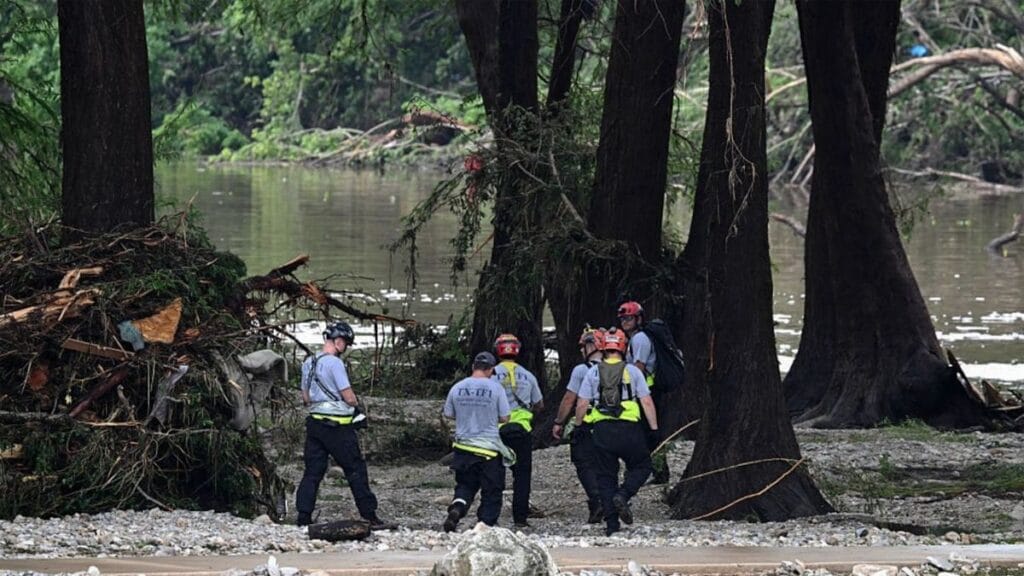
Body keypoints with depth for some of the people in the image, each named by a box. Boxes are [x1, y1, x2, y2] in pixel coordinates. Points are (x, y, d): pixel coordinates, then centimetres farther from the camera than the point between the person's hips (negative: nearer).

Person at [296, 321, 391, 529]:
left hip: (314, 421, 7)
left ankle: (303, 518, 1)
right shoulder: (334, 363, -15)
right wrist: (357, 409, 4)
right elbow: (349, 397, -15)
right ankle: (370, 517, 4)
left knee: (312, 471, 7)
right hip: (337, 426, -7)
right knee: (356, 469, 2)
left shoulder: (308, 363, 10)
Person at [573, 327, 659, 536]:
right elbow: (647, 403, -2)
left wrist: (578, 426, 17)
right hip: (628, 429, -2)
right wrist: (654, 429, 3)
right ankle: (622, 495, -11)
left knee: (606, 476, 10)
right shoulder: (632, 371, 2)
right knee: (641, 466, 16)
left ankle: (611, 524, 5)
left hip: (602, 429, 2)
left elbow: (582, 404, 4)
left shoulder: (593, 372, 6)